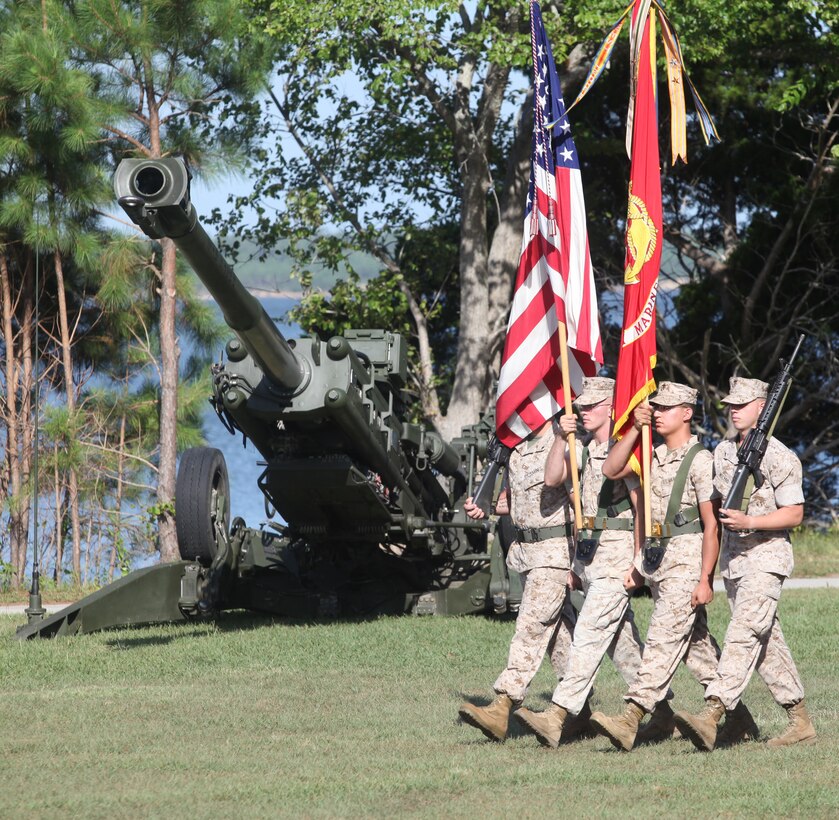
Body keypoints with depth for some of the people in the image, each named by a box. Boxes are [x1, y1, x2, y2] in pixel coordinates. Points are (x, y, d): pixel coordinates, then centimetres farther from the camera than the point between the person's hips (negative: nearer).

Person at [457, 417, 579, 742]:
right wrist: (484, 507, 5)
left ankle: (502, 707, -22)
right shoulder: (517, 447, 12)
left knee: (532, 625, -14)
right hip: (524, 550, 8)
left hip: (556, 551, -8)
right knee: (559, 629, 13)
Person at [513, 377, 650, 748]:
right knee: (623, 640, 13)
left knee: (589, 634, -15)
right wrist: (561, 437, -3)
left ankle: (556, 717, -23)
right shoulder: (586, 450, 15)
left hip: (617, 554, -9)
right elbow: (552, 478, 10)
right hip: (587, 556, 9)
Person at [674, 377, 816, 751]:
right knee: (768, 642, 9)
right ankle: (801, 722, 15)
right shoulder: (722, 452, 12)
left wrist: (748, 522, -22)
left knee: (743, 634, -19)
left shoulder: (778, 457, -10)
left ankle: (711, 714, -32)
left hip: (766, 556, -8)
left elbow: (794, 513, -12)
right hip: (732, 557, 8)